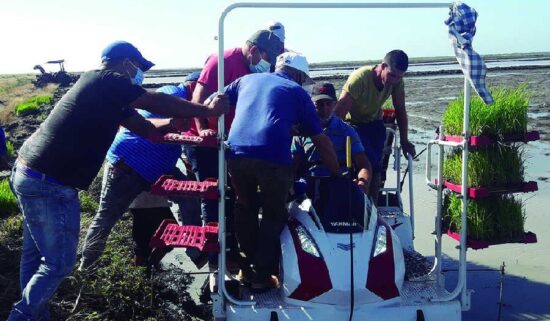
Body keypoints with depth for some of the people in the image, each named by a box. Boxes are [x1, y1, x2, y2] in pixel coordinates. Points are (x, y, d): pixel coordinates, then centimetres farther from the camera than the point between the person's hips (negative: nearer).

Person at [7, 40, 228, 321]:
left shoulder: (108, 97, 16)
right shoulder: (106, 81, -11)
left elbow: (149, 130, 14)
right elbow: (158, 103, -10)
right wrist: (207, 111, -2)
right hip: (49, 185, -10)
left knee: (36, 253, 17)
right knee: (58, 262, -1)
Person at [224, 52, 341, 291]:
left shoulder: (247, 80, 28)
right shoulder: (297, 93, 20)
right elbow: (321, 141, 20)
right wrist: (338, 174, 27)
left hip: (236, 153, 3)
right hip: (273, 158, -3)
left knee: (245, 207, 25)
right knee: (274, 215, 16)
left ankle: (246, 269, 28)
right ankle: (261, 275, 16)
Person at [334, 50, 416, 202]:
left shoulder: (397, 81, -18)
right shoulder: (359, 78, -34)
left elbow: (400, 110, -4)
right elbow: (339, 112, -35)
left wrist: (404, 141, -3)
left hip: (375, 123, 5)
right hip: (354, 124, -5)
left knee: (376, 167, -6)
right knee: (370, 164, -18)